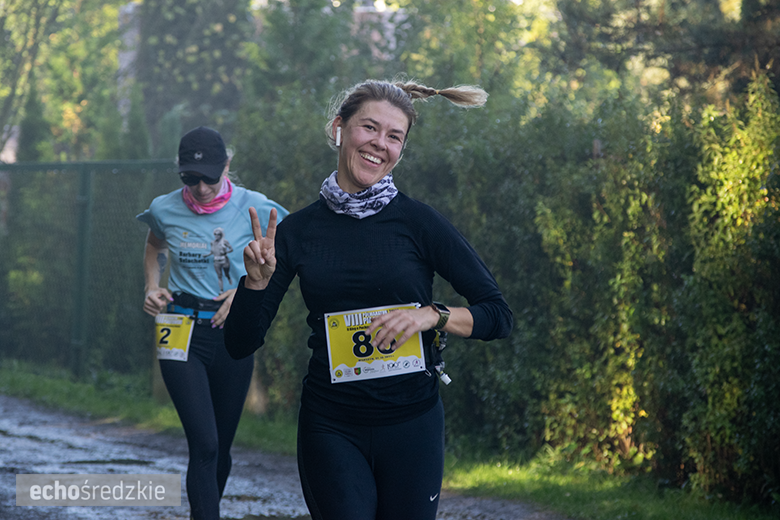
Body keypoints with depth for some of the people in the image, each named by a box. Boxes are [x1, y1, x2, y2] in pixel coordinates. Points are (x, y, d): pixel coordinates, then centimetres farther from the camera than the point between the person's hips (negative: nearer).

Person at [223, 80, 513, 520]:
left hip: (412, 424, 0)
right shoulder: (298, 231, 1)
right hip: (331, 429, 0)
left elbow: (498, 316, -1)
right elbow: (241, 344, 3)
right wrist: (257, 281, -14)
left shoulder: (417, 222, -3)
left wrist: (431, 315, -17)